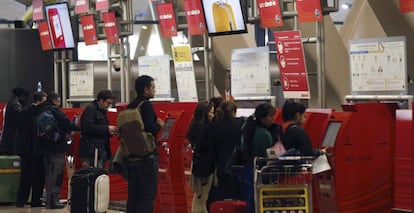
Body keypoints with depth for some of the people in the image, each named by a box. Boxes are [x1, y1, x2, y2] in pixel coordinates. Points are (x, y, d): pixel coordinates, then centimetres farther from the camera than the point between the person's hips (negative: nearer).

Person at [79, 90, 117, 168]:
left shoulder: (102, 111, 22)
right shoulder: (90, 109, -8)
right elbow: (88, 127, -21)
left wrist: (110, 132, 9)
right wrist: (107, 129, -18)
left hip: (102, 150, 10)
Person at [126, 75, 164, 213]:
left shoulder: (130, 106, 12)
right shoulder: (146, 105, -14)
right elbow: (150, 128, -25)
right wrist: (159, 125, -4)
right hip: (147, 155, -8)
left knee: (133, 193, 12)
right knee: (148, 193, -4)